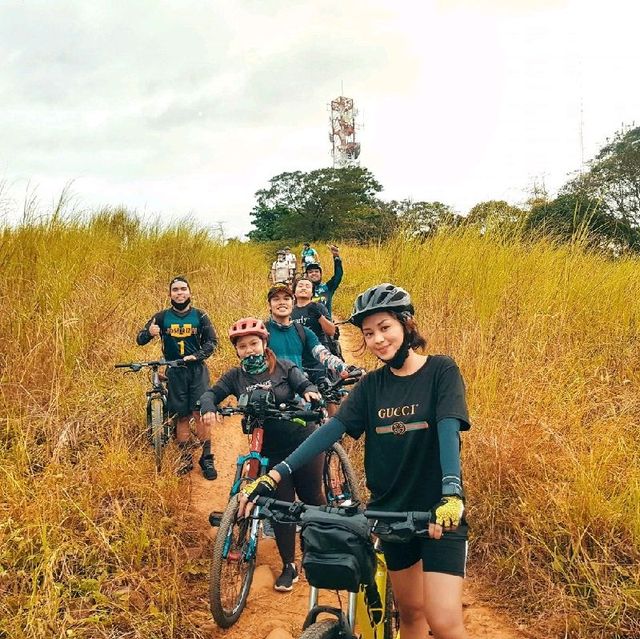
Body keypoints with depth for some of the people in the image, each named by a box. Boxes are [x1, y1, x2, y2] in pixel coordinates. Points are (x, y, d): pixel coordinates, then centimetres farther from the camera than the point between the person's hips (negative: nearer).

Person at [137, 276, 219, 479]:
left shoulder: (200, 316, 3)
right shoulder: (162, 317, 4)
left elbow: (212, 341, 2)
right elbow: (140, 340, 2)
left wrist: (196, 356, -15)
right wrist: (149, 333, -21)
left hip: (197, 370, -1)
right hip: (174, 372, 1)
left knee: (201, 412, -10)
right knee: (181, 415, 5)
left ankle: (207, 458, -2)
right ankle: (185, 459, 14)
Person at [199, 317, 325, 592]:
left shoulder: (283, 368, -4)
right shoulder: (235, 377, 1)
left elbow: (304, 384, -13)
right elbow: (211, 393, -6)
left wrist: (310, 391, -37)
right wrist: (208, 408, -28)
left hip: (304, 443, -1)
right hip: (271, 451, 1)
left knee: (312, 498, 9)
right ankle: (289, 567, 14)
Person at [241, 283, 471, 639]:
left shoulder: (441, 371, -8)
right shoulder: (372, 385, 4)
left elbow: (448, 430, -21)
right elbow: (332, 429, -5)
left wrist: (451, 495, -38)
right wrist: (274, 476, -17)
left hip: (438, 512, -4)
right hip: (391, 510, 4)